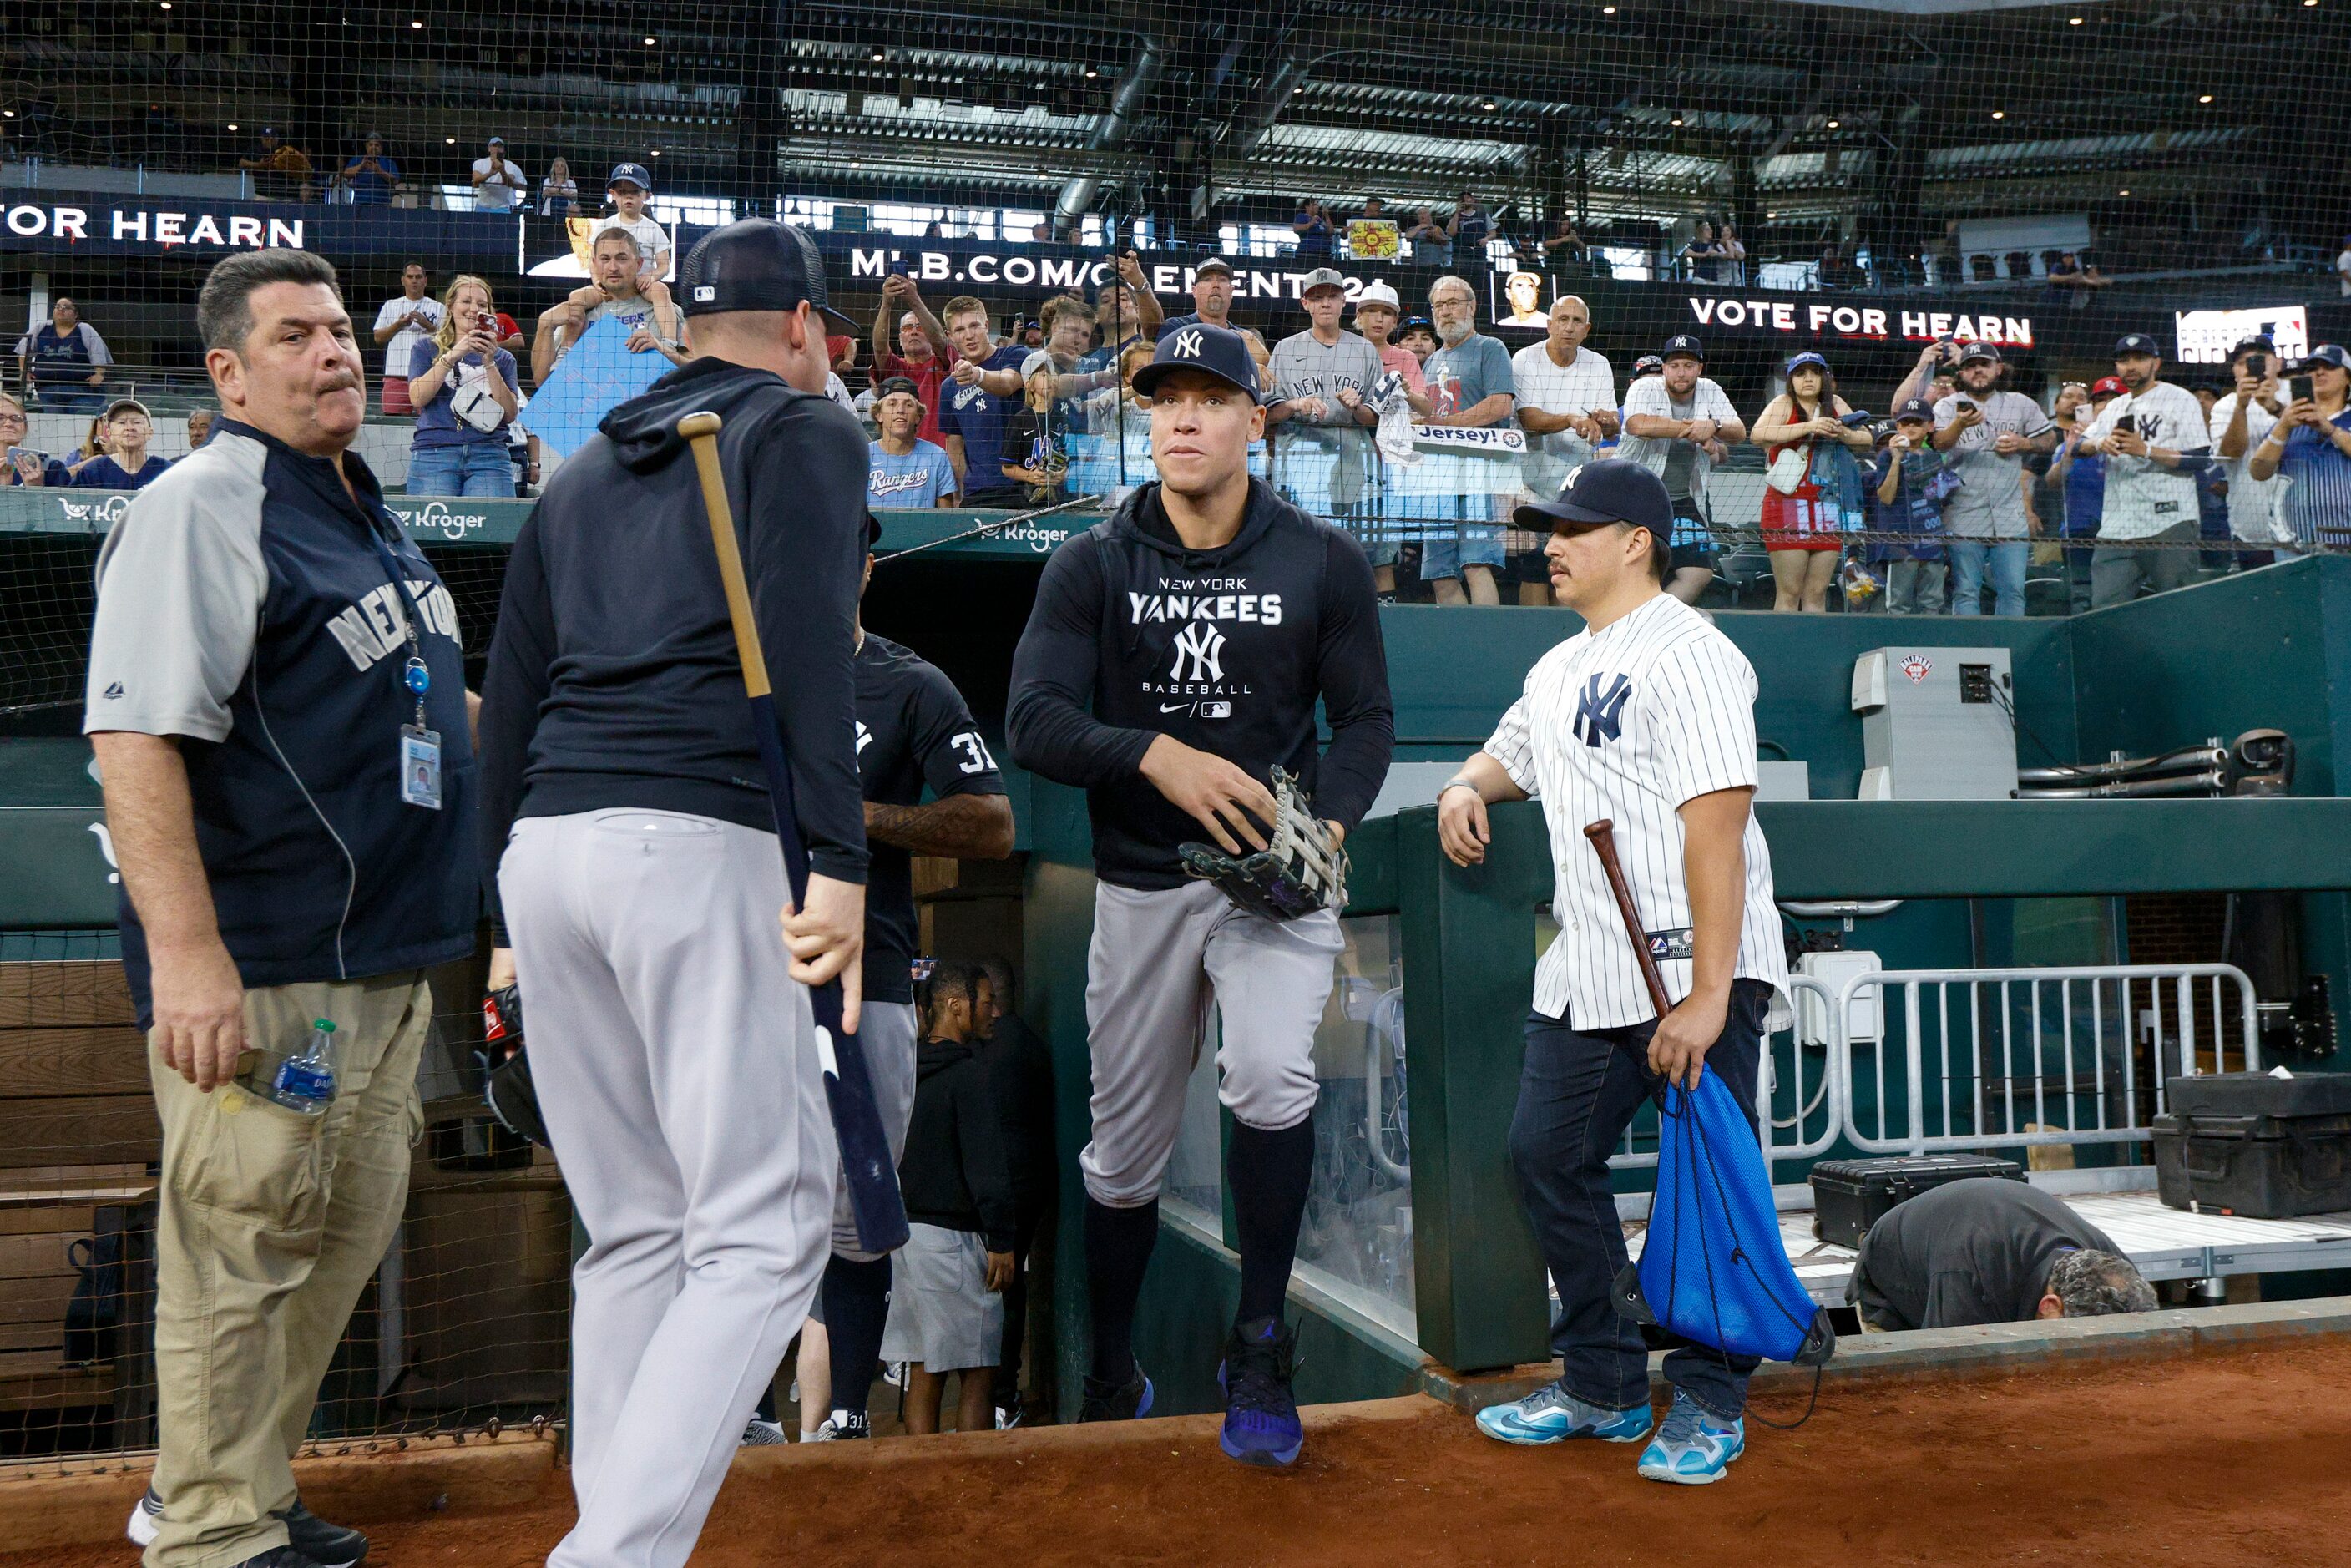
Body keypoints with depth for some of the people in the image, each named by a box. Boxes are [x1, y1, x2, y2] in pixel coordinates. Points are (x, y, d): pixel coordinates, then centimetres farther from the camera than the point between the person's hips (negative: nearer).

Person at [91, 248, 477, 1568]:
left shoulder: (372, 517, 17)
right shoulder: (201, 510, -11)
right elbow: (138, 737, -22)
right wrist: (185, 953, -29)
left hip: (387, 958, 10)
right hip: (260, 966, -9)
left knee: (350, 1235, 17)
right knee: (241, 1245, -2)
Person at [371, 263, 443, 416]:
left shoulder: (438, 308, 12)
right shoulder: (390, 306, 17)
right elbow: (378, 338, 11)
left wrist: (427, 325, -9)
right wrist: (398, 325, -4)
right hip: (396, 375, 2)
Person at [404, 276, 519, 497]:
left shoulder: (502, 358, 19)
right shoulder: (427, 349, 17)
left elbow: (510, 415, 4)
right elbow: (417, 398, -1)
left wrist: (489, 362, -3)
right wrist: (454, 355, -8)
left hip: (489, 455, 1)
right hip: (433, 452, -1)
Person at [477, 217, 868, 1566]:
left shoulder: (584, 473, 26)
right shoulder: (805, 428, 7)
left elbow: (507, 705, 21)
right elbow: (806, 642, -11)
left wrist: (519, 900, 23)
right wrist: (840, 859, -17)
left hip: (544, 848, 7)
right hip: (697, 841, -7)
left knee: (635, 1234, 13)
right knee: (763, 1230, -5)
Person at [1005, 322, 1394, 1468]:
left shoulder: (1323, 562, -1)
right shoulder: (1091, 565, -2)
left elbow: (1365, 718, 3)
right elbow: (1034, 724, -11)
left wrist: (1332, 824, -16)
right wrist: (1157, 754, -28)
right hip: (1139, 883, 1)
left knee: (1270, 1077, -27)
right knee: (1125, 1148, 11)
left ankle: (1258, 1349, -5)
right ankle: (1110, 1380, 33)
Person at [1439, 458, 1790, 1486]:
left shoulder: (1686, 653, -12)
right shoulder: (1560, 668, 17)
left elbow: (1715, 825, -20)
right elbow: (1510, 754, 35)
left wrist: (1706, 994, -26)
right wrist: (1466, 786, 9)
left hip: (1696, 969, -9)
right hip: (1585, 978, 9)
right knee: (1546, 1156, 12)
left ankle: (1708, 1407, 17)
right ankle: (1603, 1389, 26)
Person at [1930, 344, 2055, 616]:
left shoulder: (2021, 404, 12)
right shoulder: (1948, 406, 3)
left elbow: (2051, 440, 18)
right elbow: (1939, 444, -16)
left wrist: (2023, 443, -3)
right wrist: (1960, 424, -37)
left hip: (2010, 520, 2)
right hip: (1963, 519, -2)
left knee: (2012, 591, 1)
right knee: (1966, 592, 0)